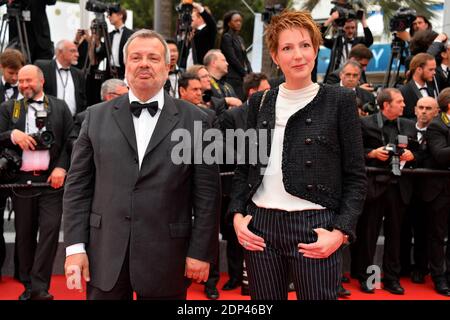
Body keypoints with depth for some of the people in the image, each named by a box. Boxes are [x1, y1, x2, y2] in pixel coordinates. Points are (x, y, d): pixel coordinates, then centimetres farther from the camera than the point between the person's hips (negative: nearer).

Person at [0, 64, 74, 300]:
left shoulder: (60, 107, 8)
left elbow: (70, 141, 4)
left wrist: (62, 167, -8)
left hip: (51, 179, -1)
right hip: (21, 180, 2)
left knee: (50, 229, -10)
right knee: (24, 234, 8)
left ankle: (40, 287, -6)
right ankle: (28, 286, 19)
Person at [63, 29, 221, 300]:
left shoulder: (194, 120, 0)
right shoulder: (97, 117, 6)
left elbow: (207, 193, -1)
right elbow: (78, 185, 5)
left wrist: (201, 252, -4)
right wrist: (75, 246, 0)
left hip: (166, 260, -1)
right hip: (106, 257, 2)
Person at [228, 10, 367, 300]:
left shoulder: (339, 100, 0)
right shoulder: (259, 102, 9)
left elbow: (356, 177, -1)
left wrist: (341, 231, -10)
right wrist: (237, 214, 2)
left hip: (314, 227, -3)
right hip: (260, 226, 3)